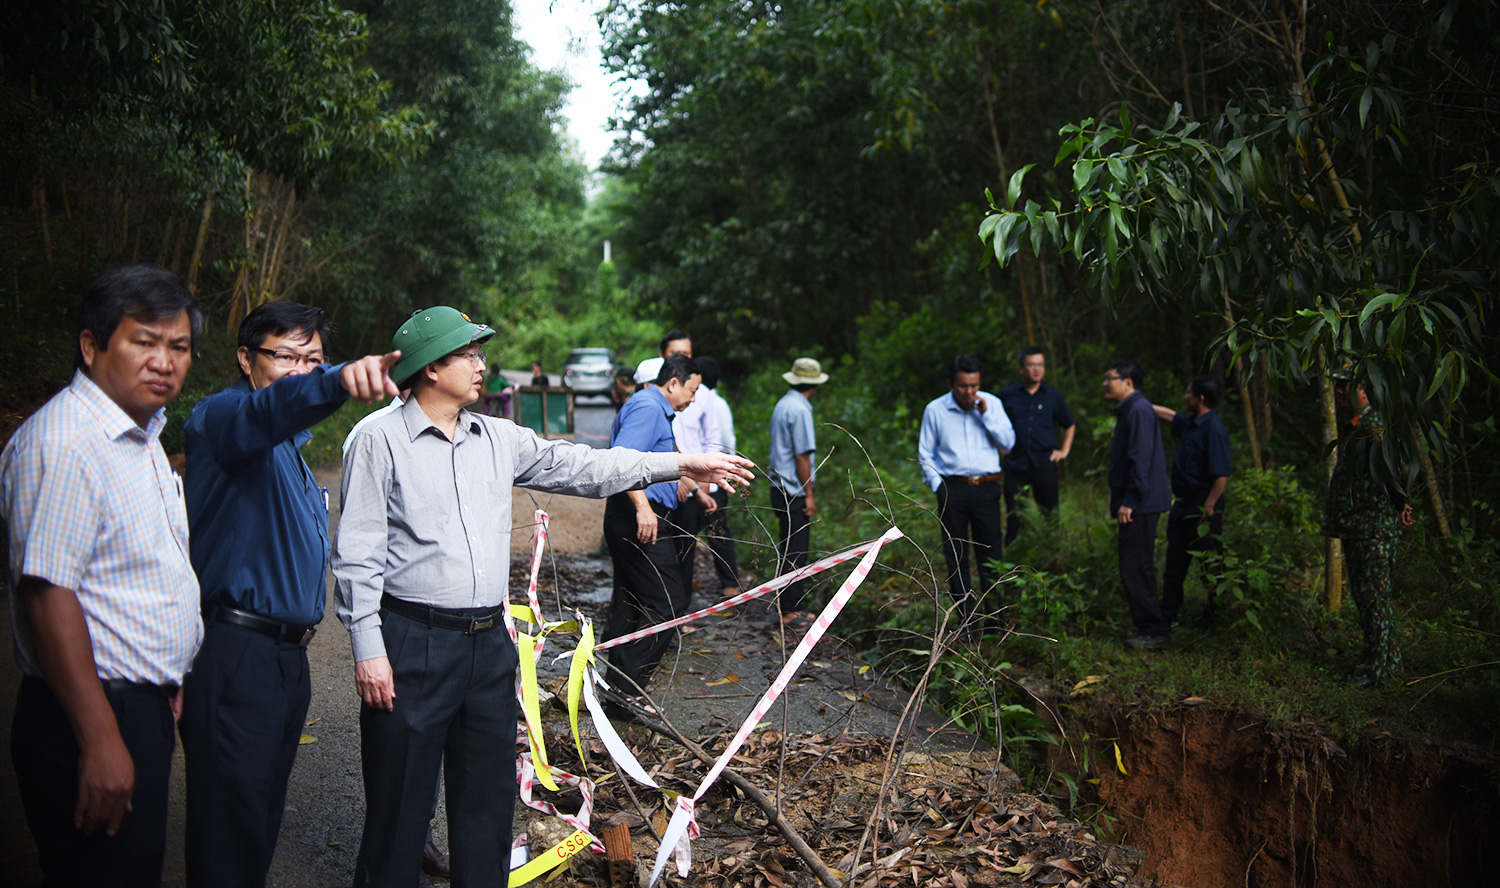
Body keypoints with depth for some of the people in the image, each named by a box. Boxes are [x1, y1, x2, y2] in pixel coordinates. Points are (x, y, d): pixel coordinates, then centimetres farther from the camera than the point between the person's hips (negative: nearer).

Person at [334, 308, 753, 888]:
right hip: (413, 644, -6)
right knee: (400, 801, 2)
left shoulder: (498, 439, 10)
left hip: (489, 643, 6)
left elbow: (578, 466, 11)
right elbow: (358, 555, -7)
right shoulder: (381, 442, -5)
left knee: (489, 793, 14)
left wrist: (681, 464, 8)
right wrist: (368, 650, -13)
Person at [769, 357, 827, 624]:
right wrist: (809, 495, -13)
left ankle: (789, 607, 20)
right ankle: (791, 611, 0)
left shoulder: (784, 404, 14)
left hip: (782, 490, 10)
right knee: (796, 552, -4)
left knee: (790, 550, 14)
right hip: (794, 492, -10)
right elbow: (802, 456, -17)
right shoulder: (799, 409, -16)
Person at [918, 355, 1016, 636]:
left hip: (987, 488, 0)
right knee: (956, 558, 2)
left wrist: (986, 414, -9)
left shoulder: (992, 404, 5)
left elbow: (1008, 444, 0)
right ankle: (967, 621, 10)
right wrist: (937, 486, 0)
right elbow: (925, 454, 9)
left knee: (991, 555, 1)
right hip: (952, 489, 0)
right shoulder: (935, 410, 2)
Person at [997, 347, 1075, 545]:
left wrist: (1064, 450, 13)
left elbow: (1069, 425, 23)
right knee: (1014, 517, 1)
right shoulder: (1006, 395, 5)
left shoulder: (1054, 396, 9)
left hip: (1044, 464, 1)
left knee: (1050, 513, 0)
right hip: (1015, 464, -1)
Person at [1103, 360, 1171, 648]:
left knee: (1136, 570, -9)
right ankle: (1149, 629, 19)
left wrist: (1129, 502, -21)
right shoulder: (1128, 411, 19)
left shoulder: (1139, 411, -14)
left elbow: (1141, 460, -21)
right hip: (1134, 505, 11)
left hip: (1139, 506, -11)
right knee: (1134, 570, 13)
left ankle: (1155, 631, -4)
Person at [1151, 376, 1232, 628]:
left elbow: (1222, 475, -22)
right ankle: (1167, 615, 23)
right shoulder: (1190, 423, 9)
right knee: (1174, 563, 14)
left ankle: (1213, 621, 10)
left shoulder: (1214, 429, -18)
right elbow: (1167, 414, 31)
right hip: (1183, 503, 10)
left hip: (1202, 506, -10)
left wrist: (1207, 509, -21)